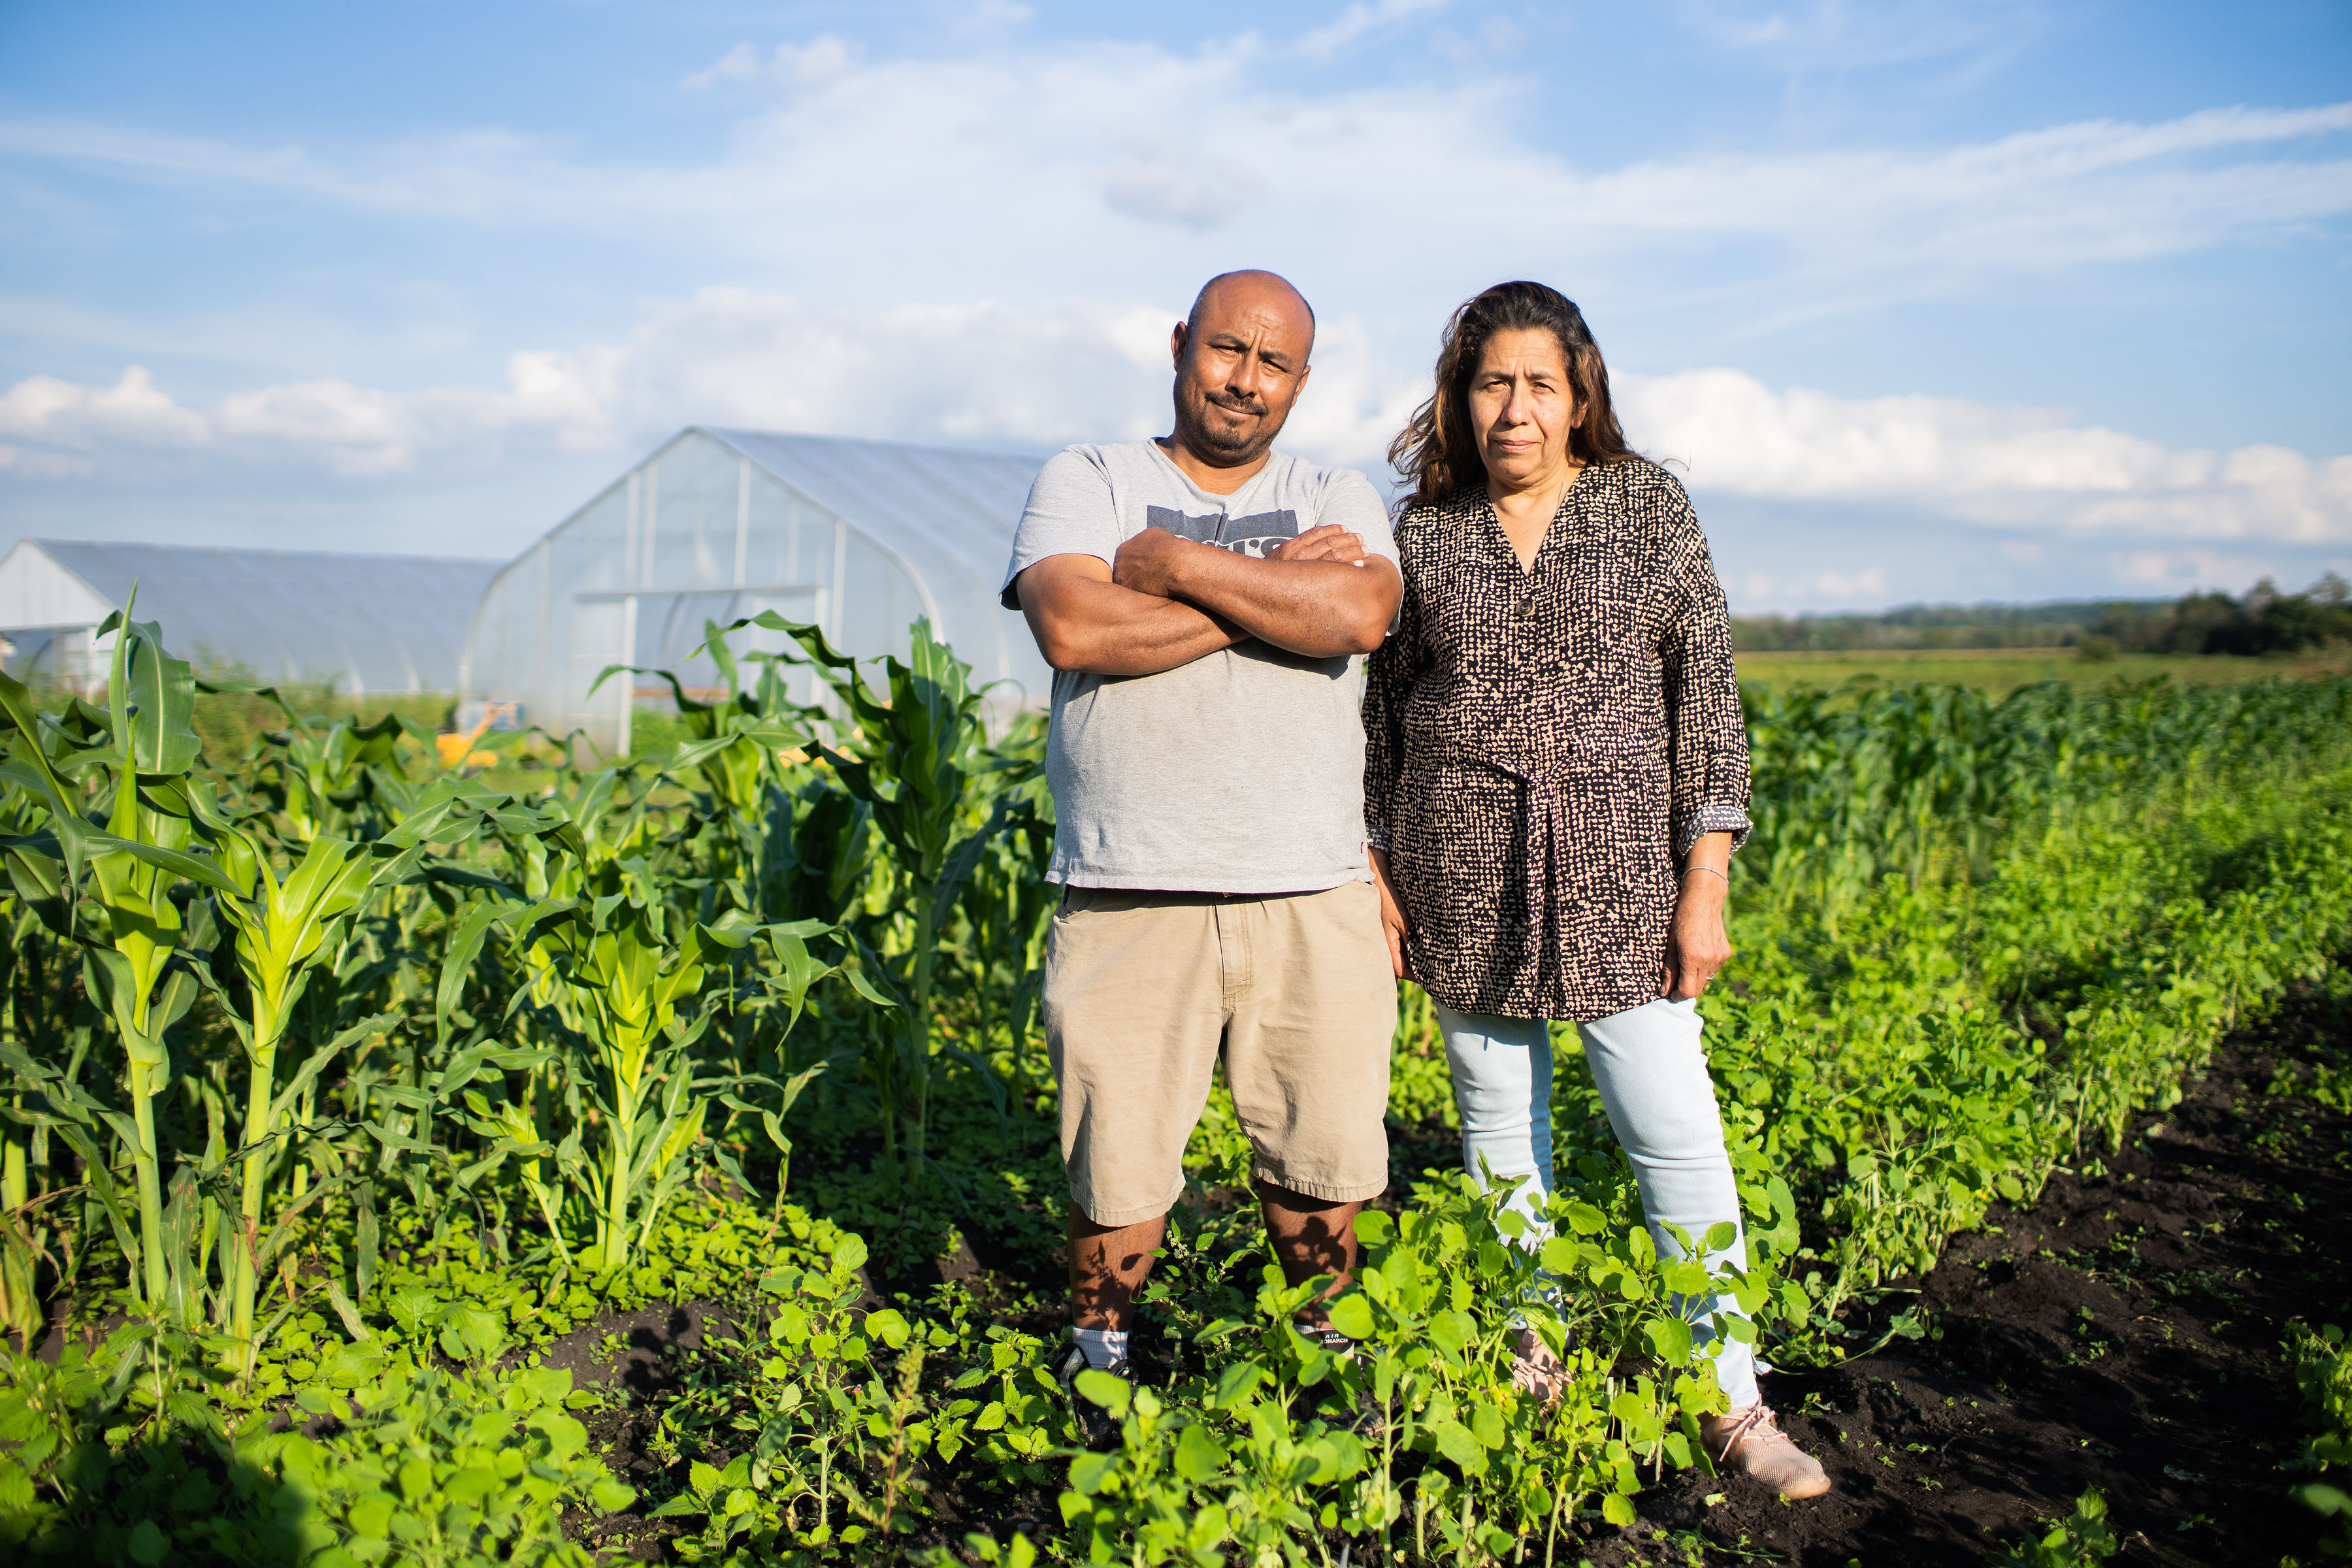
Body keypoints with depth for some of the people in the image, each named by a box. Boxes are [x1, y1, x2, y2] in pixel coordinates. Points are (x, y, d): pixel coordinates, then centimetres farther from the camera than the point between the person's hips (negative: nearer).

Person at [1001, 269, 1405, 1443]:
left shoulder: (1338, 502, 13)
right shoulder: (1086, 482, 7)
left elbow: (1360, 615, -11)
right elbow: (1073, 630, -13)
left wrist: (1176, 562, -9)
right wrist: (1277, 592, -7)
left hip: (1314, 898, 2)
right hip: (1130, 901, -2)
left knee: (1322, 1166, 11)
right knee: (1118, 1178, 4)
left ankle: (1320, 1355, 34)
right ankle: (1097, 1367, 28)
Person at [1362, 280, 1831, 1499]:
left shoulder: (1650, 509, 0)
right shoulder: (1421, 532, 5)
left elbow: (1707, 697, -1)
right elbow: (1384, 713, 10)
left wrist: (1706, 885, -6)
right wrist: (1377, 878, 6)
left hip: (1617, 868, -1)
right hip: (1463, 874, 2)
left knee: (1675, 1131, -4)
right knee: (1498, 1125, 10)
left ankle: (1731, 1403, 10)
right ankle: (1530, 1369, 27)